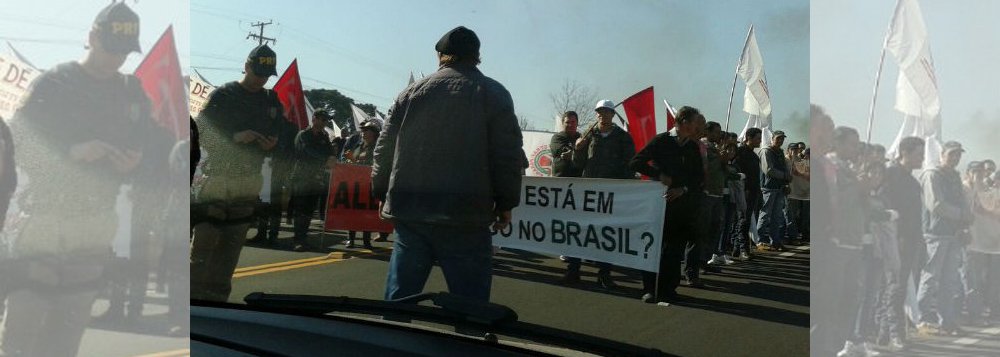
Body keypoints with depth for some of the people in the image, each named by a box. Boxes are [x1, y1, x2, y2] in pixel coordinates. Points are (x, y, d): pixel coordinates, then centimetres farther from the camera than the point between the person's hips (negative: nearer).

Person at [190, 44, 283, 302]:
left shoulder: (272, 101, 13)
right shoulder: (223, 95, -1)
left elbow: (280, 134, 20)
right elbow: (202, 134, -5)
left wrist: (273, 143, -3)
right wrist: (235, 137, -18)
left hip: (250, 181, 4)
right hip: (218, 177, -4)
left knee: (232, 246, 7)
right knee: (203, 243, -6)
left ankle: (218, 296, 14)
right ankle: (195, 295, -1)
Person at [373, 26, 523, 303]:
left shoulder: (411, 93, 12)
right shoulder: (493, 93, 2)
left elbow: (384, 150, 13)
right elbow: (508, 155, -3)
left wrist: (383, 195, 23)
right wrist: (506, 203, 7)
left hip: (409, 212, 4)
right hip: (466, 219, -4)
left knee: (398, 300, 12)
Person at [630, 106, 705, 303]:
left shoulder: (693, 148, 12)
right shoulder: (662, 141, -3)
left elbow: (700, 177, 10)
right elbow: (635, 163, -7)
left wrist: (683, 189, -8)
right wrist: (659, 175, -15)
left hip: (682, 204, 4)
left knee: (674, 250, 3)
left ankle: (668, 289, 12)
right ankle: (650, 289, 8)